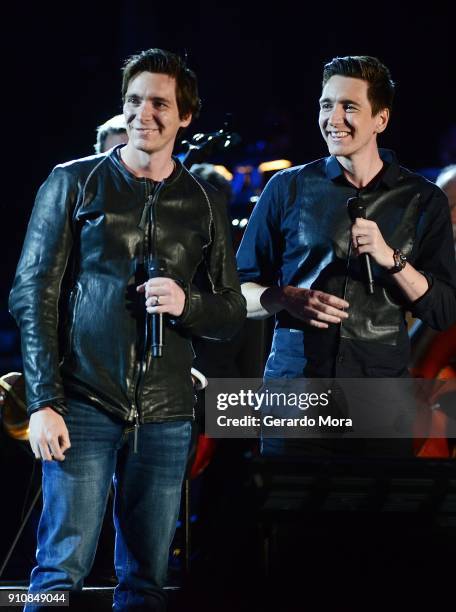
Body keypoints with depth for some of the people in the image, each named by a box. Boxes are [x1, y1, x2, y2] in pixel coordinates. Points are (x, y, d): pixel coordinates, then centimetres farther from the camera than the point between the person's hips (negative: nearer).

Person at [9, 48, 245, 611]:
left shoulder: (203, 204, 12)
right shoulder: (74, 182, 4)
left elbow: (231, 314, 14)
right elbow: (33, 295, 0)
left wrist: (187, 304, -10)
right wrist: (42, 402, -10)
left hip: (165, 417, 3)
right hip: (84, 407, -3)